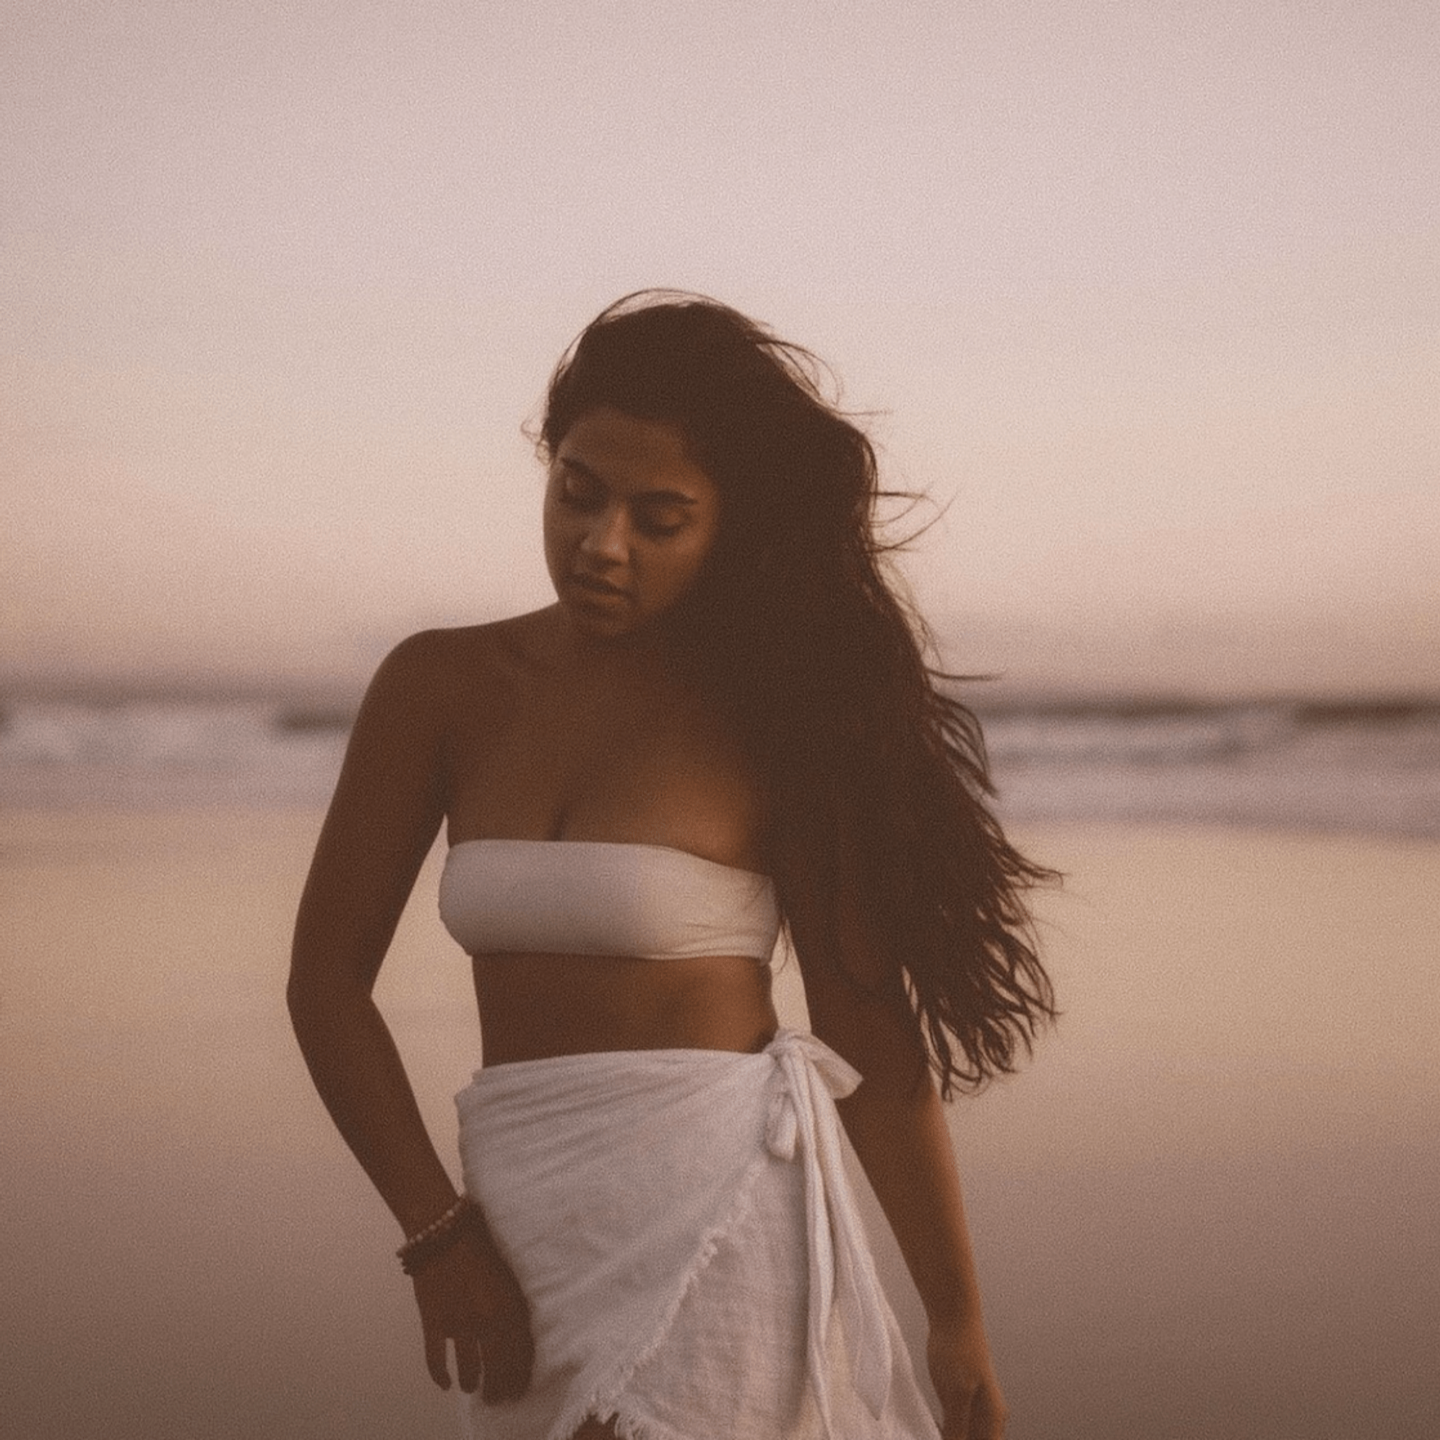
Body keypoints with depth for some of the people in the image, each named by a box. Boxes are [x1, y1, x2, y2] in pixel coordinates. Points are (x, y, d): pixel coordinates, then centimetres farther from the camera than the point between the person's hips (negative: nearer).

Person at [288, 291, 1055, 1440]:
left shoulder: (773, 722, -6)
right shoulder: (442, 689, 3)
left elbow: (870, 1030, -4)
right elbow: (328, 976, 4)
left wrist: (957, 1320, -1)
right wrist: (439, 1234, -3)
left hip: (715, 1212, -4)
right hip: (525, 1225, 5)